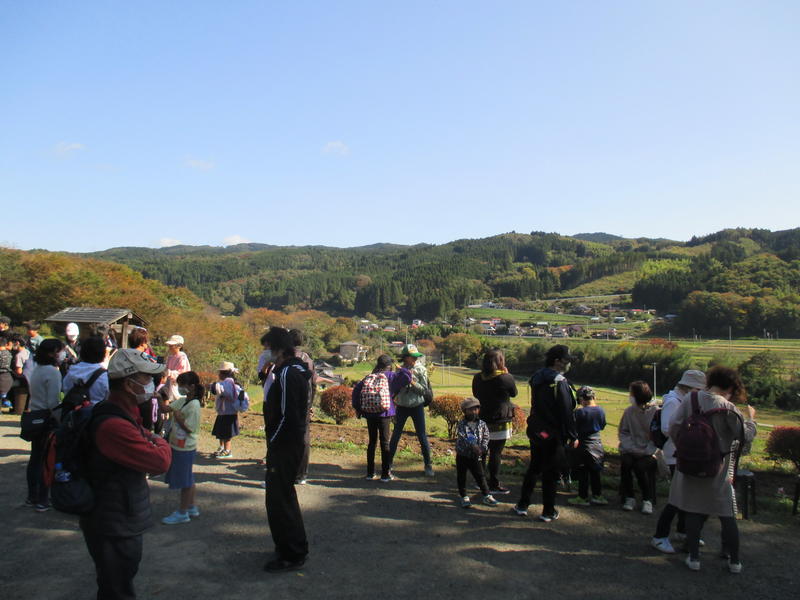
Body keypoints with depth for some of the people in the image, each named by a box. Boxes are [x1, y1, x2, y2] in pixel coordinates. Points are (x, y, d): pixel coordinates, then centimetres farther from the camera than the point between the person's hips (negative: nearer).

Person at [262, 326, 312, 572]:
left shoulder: (287, 374, -20)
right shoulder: (299, 370, 11)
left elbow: (286, 415, -23)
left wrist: (272, 441, -15)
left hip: (284, 444, -11)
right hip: (294, 442, 11)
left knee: (279, 499, -2)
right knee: (284, 494, 22)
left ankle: (292, 554, 8)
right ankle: (295, 545, 36)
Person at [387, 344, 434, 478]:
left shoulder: (421, 369, -6)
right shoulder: (400, 370, 0)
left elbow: (424, 389, -11)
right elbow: (394, 388, 8)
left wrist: (412, 382, -22)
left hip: (417, 406, -2)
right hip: (402, 407, 2)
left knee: (422, 437, 0)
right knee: (395, 436, 7)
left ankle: (428, 465, 12)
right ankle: (389, 463, 21)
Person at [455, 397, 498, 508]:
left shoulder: (482, 424, 0)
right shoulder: (461, 424, -10)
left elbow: (485, 437, -2)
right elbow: (462, 437, -23)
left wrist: (482, 448, -19)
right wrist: (473, 446, -34)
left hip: (475, 456, 1)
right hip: (462, 455, -1)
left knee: (480, 476, 5)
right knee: (461, 477, 8)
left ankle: (487, 496, 18)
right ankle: (464, 497, 22)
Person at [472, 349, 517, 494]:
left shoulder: (477, 378, 1)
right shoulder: (506, 378, -16)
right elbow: (514, 393, 1)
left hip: (482, 419, 6)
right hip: (500, 422, -6)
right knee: (496, 453, 2)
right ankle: (494, 485, 7)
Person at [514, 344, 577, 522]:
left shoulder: (537, 379, 8)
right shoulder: (559, 382, -18)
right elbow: (566, 412, -18)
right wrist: (572, 435, -12)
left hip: (536, 432, 8)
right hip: (553, 435, -8)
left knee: (533, 468, 18)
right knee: (551, 473, 3)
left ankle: (522, 505, 24)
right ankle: (548, 512, 13)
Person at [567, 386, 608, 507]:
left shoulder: (580, 412, -19)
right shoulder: (601, 410, -4)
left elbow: (574, 429, -13)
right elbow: (602, 426, 10)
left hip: (584, 446, -5)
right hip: (597, 445, 5)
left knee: (582, 474, 5)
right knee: (595, 472, 17)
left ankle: (583, 498, 11)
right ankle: (597, 495, 23)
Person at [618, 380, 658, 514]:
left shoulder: (655, 412, -4)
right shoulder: (629, 411, 7)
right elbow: (623, 432, 8)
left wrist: (648, 451, -17)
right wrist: (631, 447, -7)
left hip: (648, 452, -3)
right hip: (631, 450, 3)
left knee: (640, 465, -30)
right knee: (625, 462, -26)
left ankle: (648, 500, -9)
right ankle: (629, 498, -8)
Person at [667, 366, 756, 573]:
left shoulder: (691, 400, -6)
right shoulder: (728, 409, -14)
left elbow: (673, 428, -7)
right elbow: (746, 436, -6)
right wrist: (751, 417, 11)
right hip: (719, 471, -2)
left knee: (693, 513, 11)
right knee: (727, 516, 13)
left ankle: (694, 558, 16)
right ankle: (734, 561, 22)